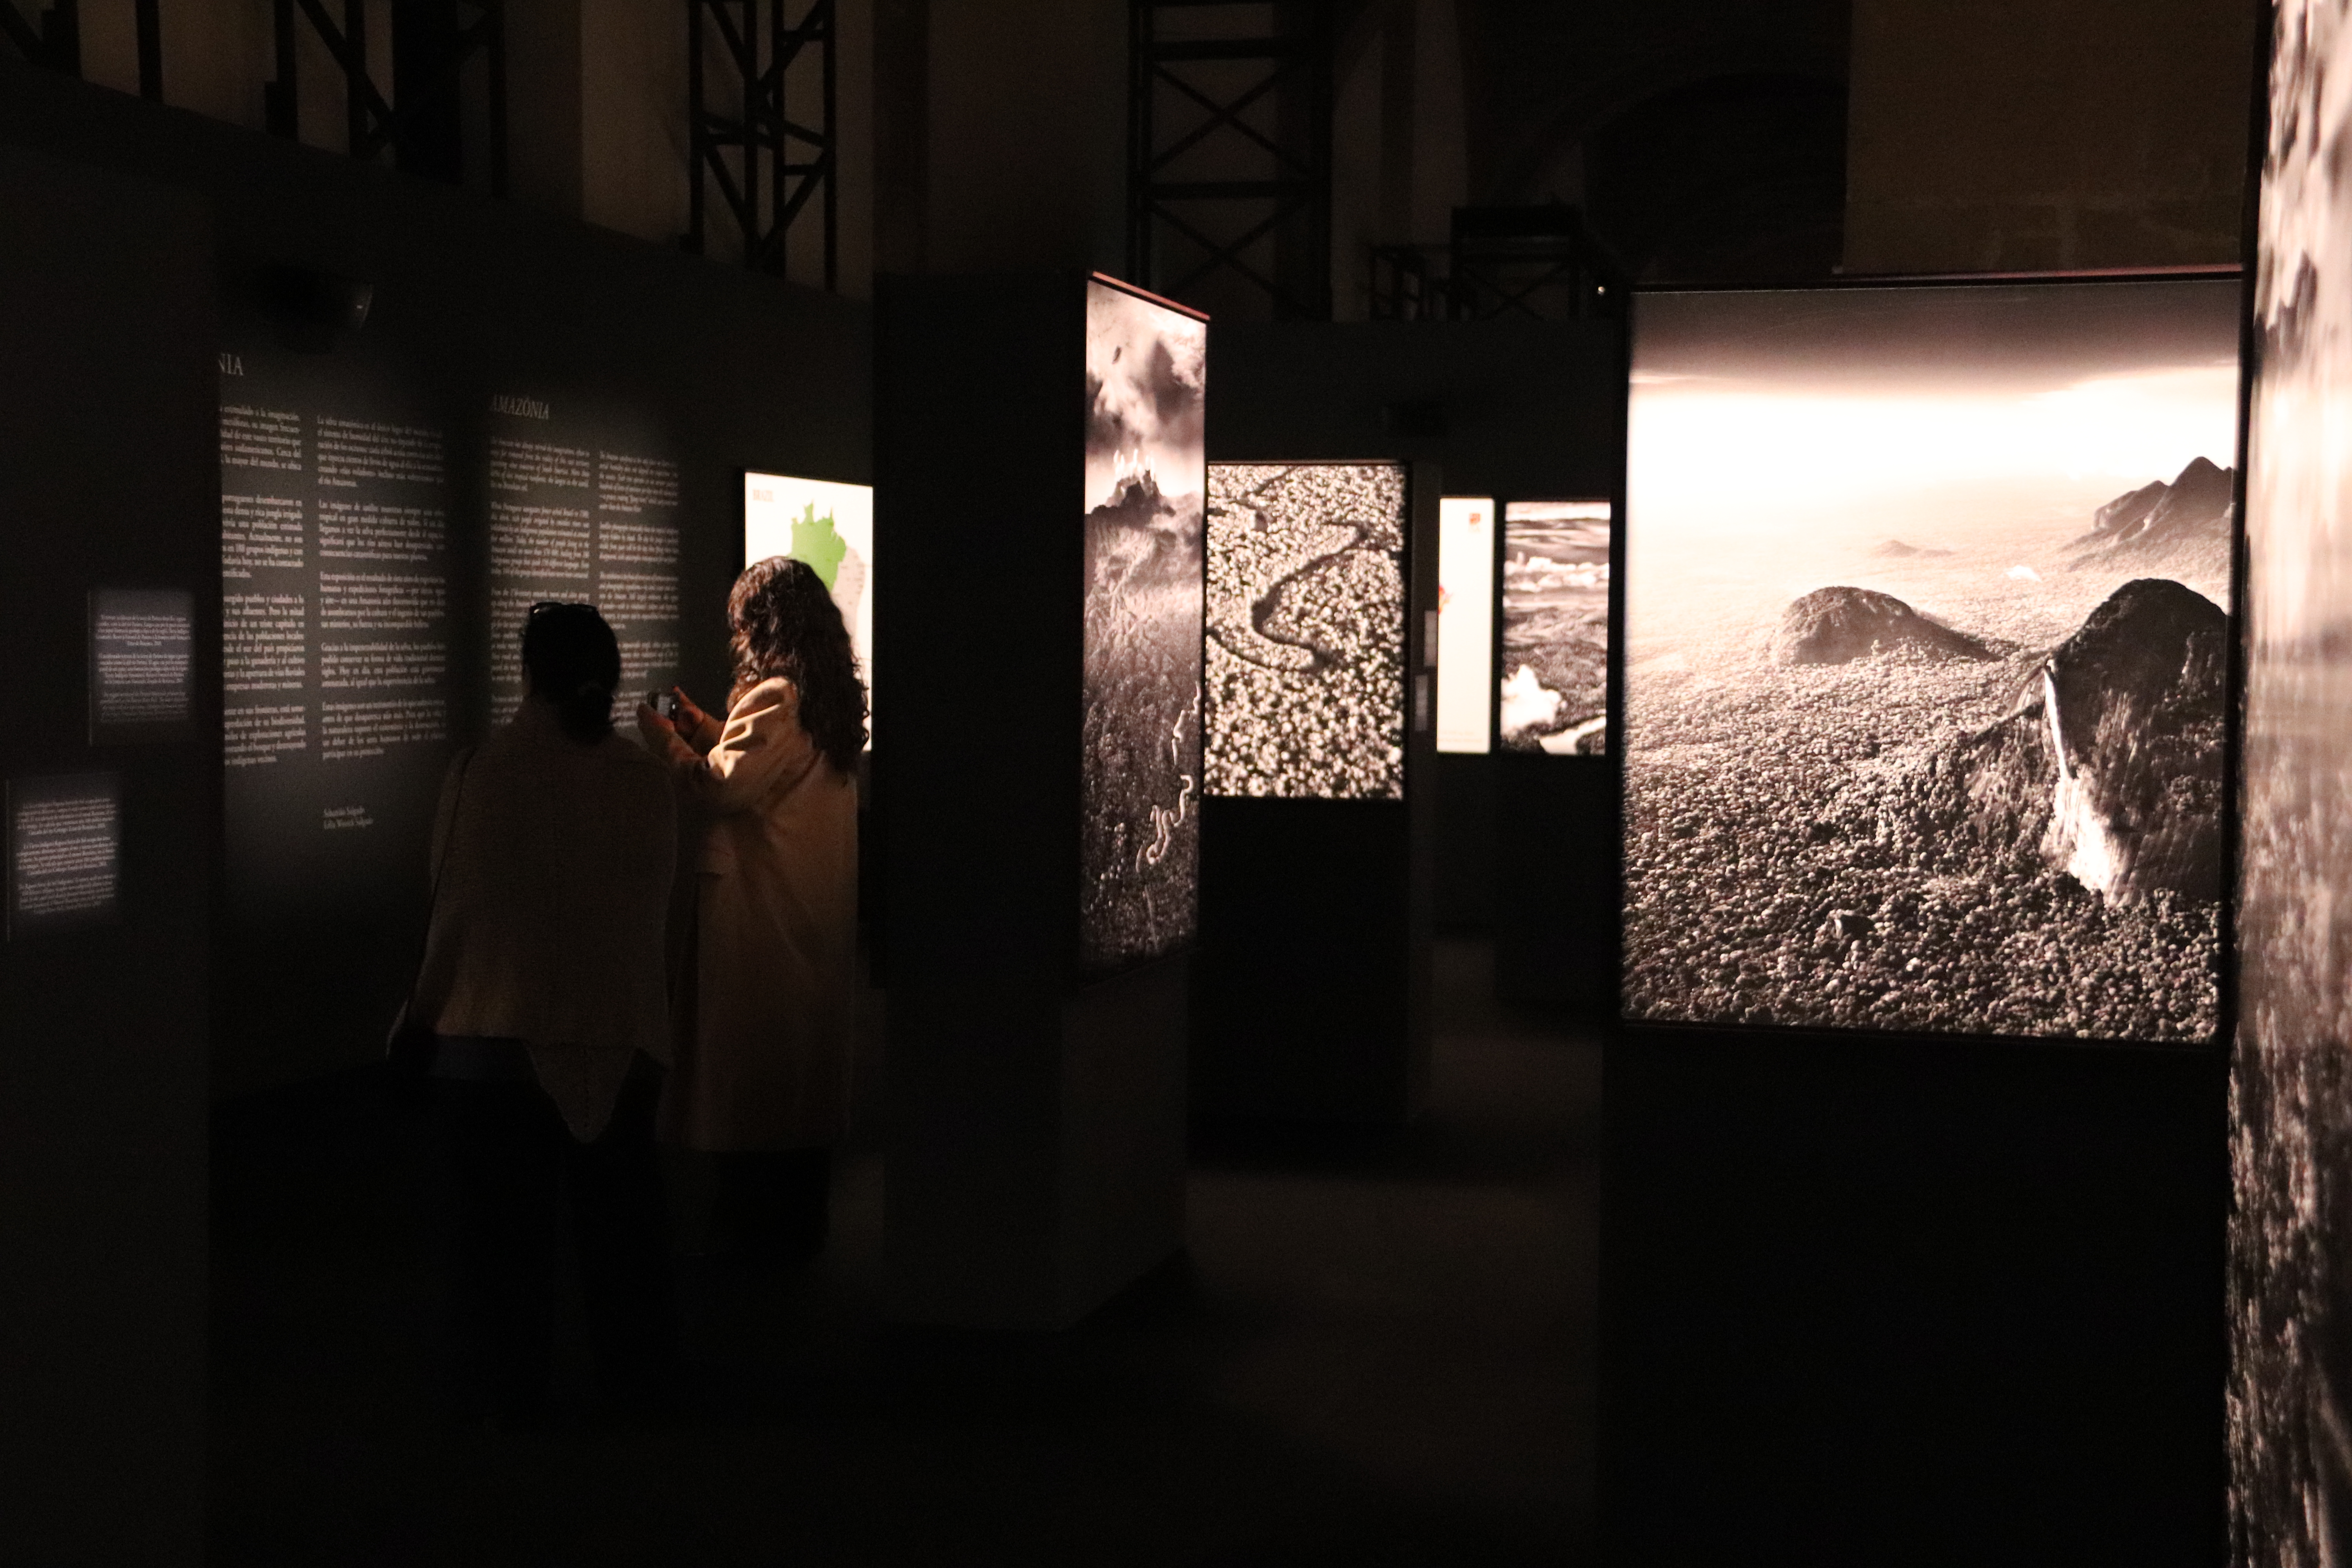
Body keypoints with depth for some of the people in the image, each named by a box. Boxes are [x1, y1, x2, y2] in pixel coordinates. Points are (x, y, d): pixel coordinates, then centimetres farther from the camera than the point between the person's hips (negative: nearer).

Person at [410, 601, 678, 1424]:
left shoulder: (481, 774, -13)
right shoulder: (647, 782, -4)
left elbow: (456, 912, -8)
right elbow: (654, 913, 2)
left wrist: (425, 1008, 7)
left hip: (497, 1038, -3)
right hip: (622, 1038, 3)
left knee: (504, 1224, 7)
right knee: (622, 1213, 16)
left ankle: (507, 1395, 14)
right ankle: (640, 1379, 25)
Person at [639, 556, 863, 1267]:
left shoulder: (775, 697, -18)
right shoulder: (833, 695, 9)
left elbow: (723, 787, -19)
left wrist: (669, 742, -5)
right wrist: (707, 730, 18)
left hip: (762, 912, -9)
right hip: (820, 910, 9)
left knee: (753, 1055, 0)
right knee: (807, 1063, 14)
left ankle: (761, 1223, 6)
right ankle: (802, 1223, 23)